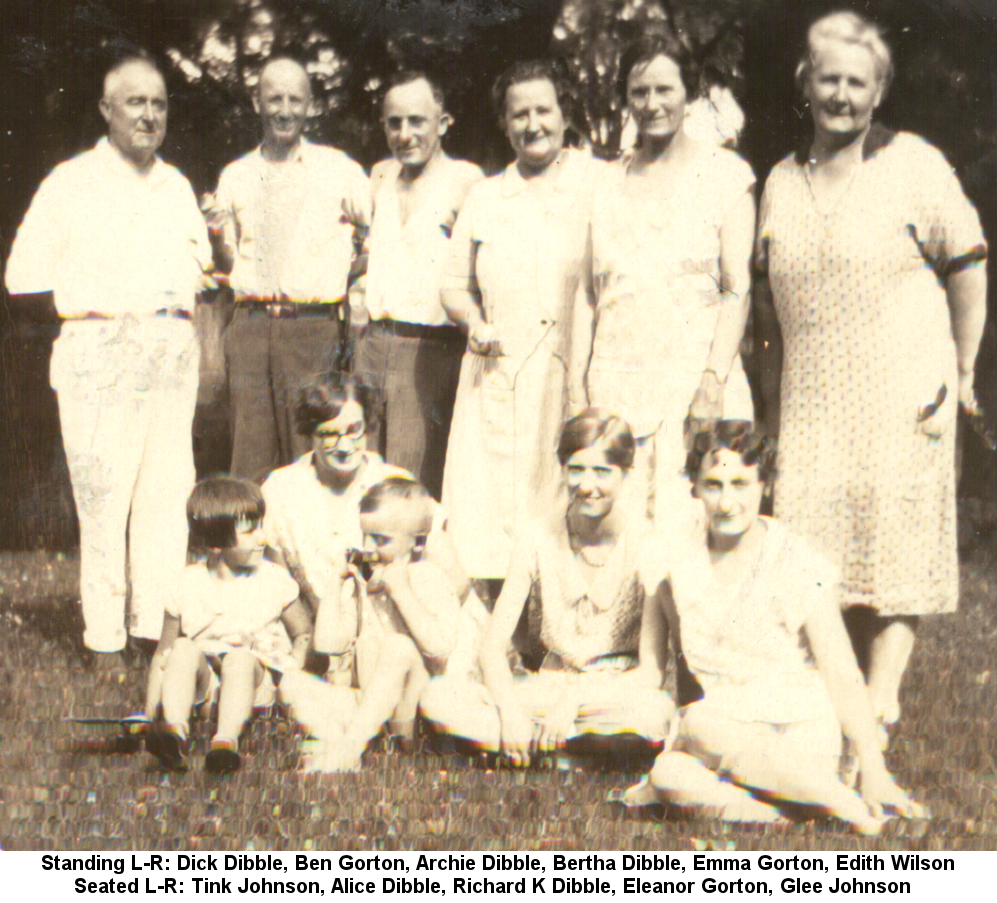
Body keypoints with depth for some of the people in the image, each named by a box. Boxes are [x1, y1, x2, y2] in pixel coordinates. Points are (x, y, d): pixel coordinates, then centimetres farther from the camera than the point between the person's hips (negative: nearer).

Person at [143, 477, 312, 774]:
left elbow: (304, 633, 8)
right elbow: (163, 655, 4)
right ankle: (175, 732, -45)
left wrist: (292, 669, -12)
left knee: (240, 657, -32)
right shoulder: (187, 585, 0)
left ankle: (226, 741, -51)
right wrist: (148, 715, -3)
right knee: (184, 649, -27)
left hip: (255, 682, -1)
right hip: (202, 682, 1)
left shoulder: (273, 580, 0)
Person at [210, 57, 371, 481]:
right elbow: (232, 259, 18)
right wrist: (221, 233, -1)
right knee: (251, 451, 0)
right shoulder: (234, 177, 14)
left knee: (313, 456, -5)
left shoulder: (340, 170, 7)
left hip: (315, 327, -2)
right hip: (250, 326, 2)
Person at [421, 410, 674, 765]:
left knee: (655, 712, -38)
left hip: (616, 693, -2)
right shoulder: (539, 539, -2)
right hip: (542, 688, 3)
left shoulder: (645, 546, -9)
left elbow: (656, 669, -12)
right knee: (438, 698, -23)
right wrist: (510, 709, -23)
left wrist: (575, 696, -22)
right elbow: (493, 646, -4)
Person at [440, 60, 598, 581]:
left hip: (576, 381, -3)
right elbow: (455, 284, 25)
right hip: (498, 383, 3)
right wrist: (474, 321, 2)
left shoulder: (600, 185, 5)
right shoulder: (484, 198, 18)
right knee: (483, 521, -2)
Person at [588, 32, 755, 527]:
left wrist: (715, 375, -14)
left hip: (694, 370, -3)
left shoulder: (724, 172, 5)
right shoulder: (609, 181, 15)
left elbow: (738, 288, -2)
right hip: (618, 374, 3)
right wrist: (583, 384, 6)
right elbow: (595, 289, 15)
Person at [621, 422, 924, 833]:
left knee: (700, 725, -33)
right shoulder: (676, 553, 3)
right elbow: (649, 660, 7)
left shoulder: (800, 567, -7)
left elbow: (842, 676, -8)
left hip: (798, 744, -2)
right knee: (666, 773, -30)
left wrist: (873, 770, -14)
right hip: (726, 734, 2)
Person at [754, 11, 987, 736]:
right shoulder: (783, 181, 11)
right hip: (813, 398, 4)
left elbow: (968, 267, -1)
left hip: (902, 392, -4)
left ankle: (883, 698, 2)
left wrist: (963, 372, -2)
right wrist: (803, 353, 11)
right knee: (819, 538, 2)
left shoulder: (913, 165, -2)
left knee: (896, 535, -3)